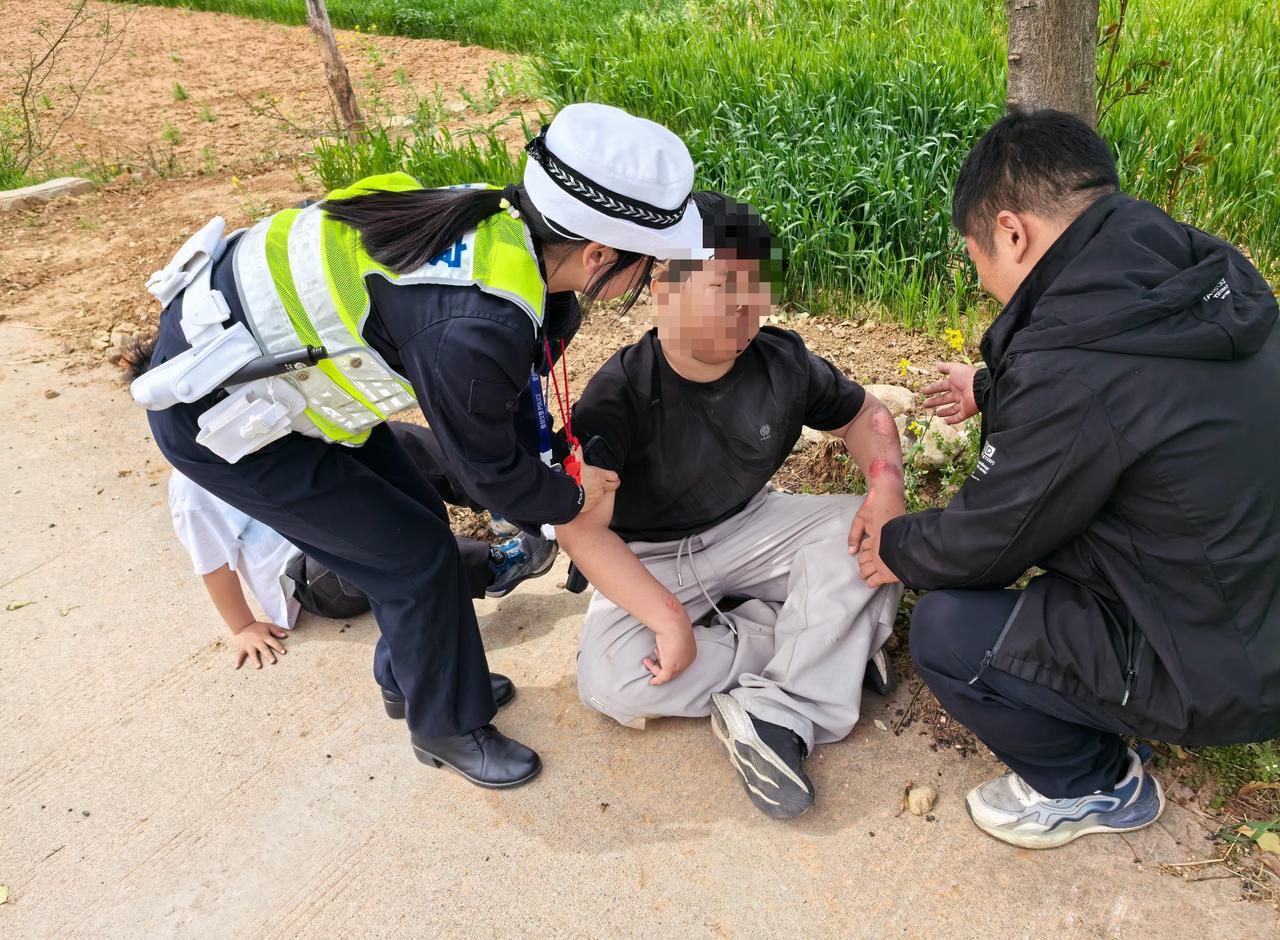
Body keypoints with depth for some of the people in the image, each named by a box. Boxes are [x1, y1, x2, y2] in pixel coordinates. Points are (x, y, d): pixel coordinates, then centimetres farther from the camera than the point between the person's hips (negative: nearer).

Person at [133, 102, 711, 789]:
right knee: (414, 554, 0)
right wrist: (570, 496, 2)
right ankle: (448, 728, 24)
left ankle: (412, 675, 40)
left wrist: (542, 483, 13)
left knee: (416, 516, 15)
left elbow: (509, 394, 6)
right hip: (213, 409, -8)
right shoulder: (473, 327, -36)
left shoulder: (508, 221, -10)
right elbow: (488, 470, -16)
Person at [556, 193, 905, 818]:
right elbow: (582, 526, -28)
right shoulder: (620, 392, -23)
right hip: (650, 558, -3)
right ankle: (823, 638, -17)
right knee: (610, 681, -29)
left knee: (865, 532, -21)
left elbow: (864, 415, 7)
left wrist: (886, 483, -16)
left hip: (750, 528, 4)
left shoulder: (783, 362, -10)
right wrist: (669, 618, -35)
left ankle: (779, 715, -25)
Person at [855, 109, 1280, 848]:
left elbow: (989, 539, -15)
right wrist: (992, 388, 26)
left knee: (945, 630, -7)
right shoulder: (1204, 276, -5)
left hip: (1217, 674, -8)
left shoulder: (1068, 371, -31)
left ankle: (1093, 786, 16)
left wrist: (898, 549, 5)